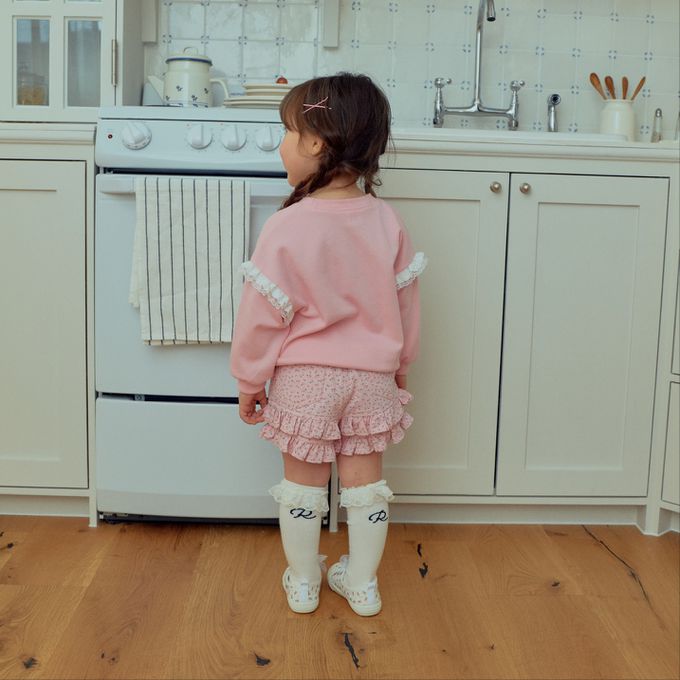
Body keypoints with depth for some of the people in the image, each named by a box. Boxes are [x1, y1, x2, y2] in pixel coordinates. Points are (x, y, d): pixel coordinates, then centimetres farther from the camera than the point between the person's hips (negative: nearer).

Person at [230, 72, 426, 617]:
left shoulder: (288, 227, -18)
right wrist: (400, 362, 20)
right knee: (365, 481, 15)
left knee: (303, 485, 13)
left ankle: (303, 583, 28)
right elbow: (406, 300, 5)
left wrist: (249, 377, 2)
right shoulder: (387, 221, -4)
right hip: (371, 375, 4)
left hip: (304, 378, -3)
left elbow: (264, 312, -12)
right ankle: (362, 584, 28)